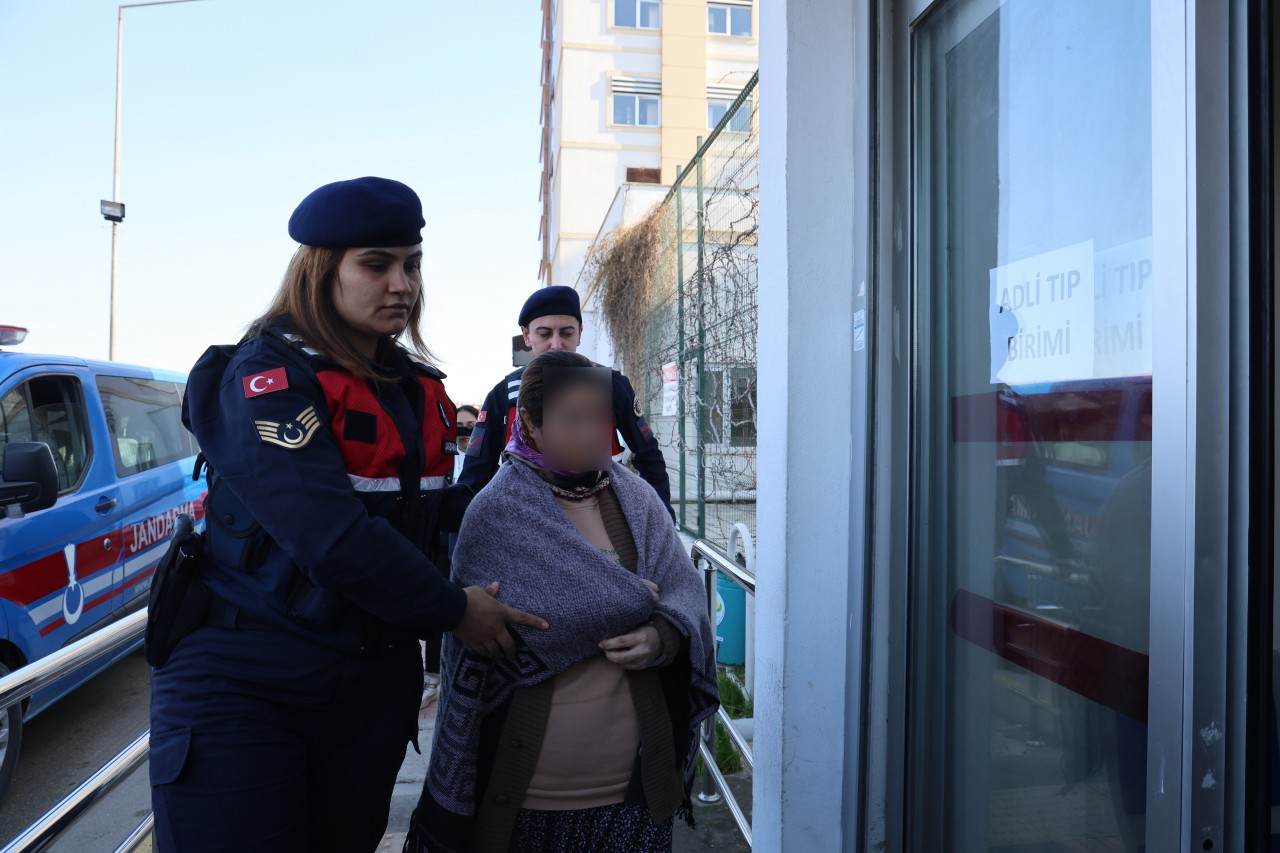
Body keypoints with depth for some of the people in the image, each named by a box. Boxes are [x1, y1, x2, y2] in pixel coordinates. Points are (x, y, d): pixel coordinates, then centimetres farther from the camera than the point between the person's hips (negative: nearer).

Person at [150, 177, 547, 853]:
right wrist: (452, 609, -17)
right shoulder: (266, 377, -15)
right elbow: (331, 536, -26)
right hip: (242, 682, -6)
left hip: (376, 681, 7)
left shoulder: (416, 388, 9)